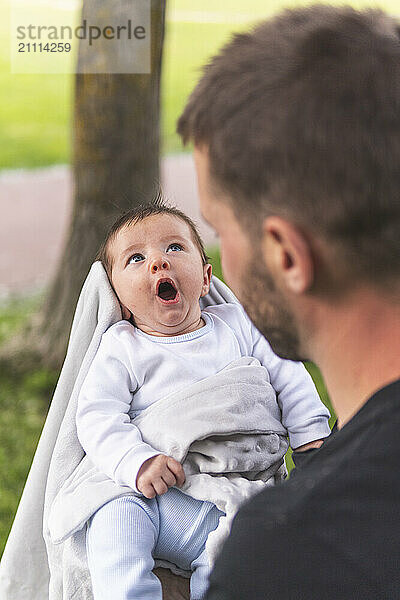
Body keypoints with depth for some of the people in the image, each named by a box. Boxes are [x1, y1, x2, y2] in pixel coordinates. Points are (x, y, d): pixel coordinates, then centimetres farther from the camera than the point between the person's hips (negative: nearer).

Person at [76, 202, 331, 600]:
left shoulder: (236, 325, 12)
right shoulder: (123, 347, 3)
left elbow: (288, 376, 15)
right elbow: (97, 416, -7)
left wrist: (311, 438, 4)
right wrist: (137, 462, -23)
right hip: (152, 495, -1)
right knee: (113, 523, -31)